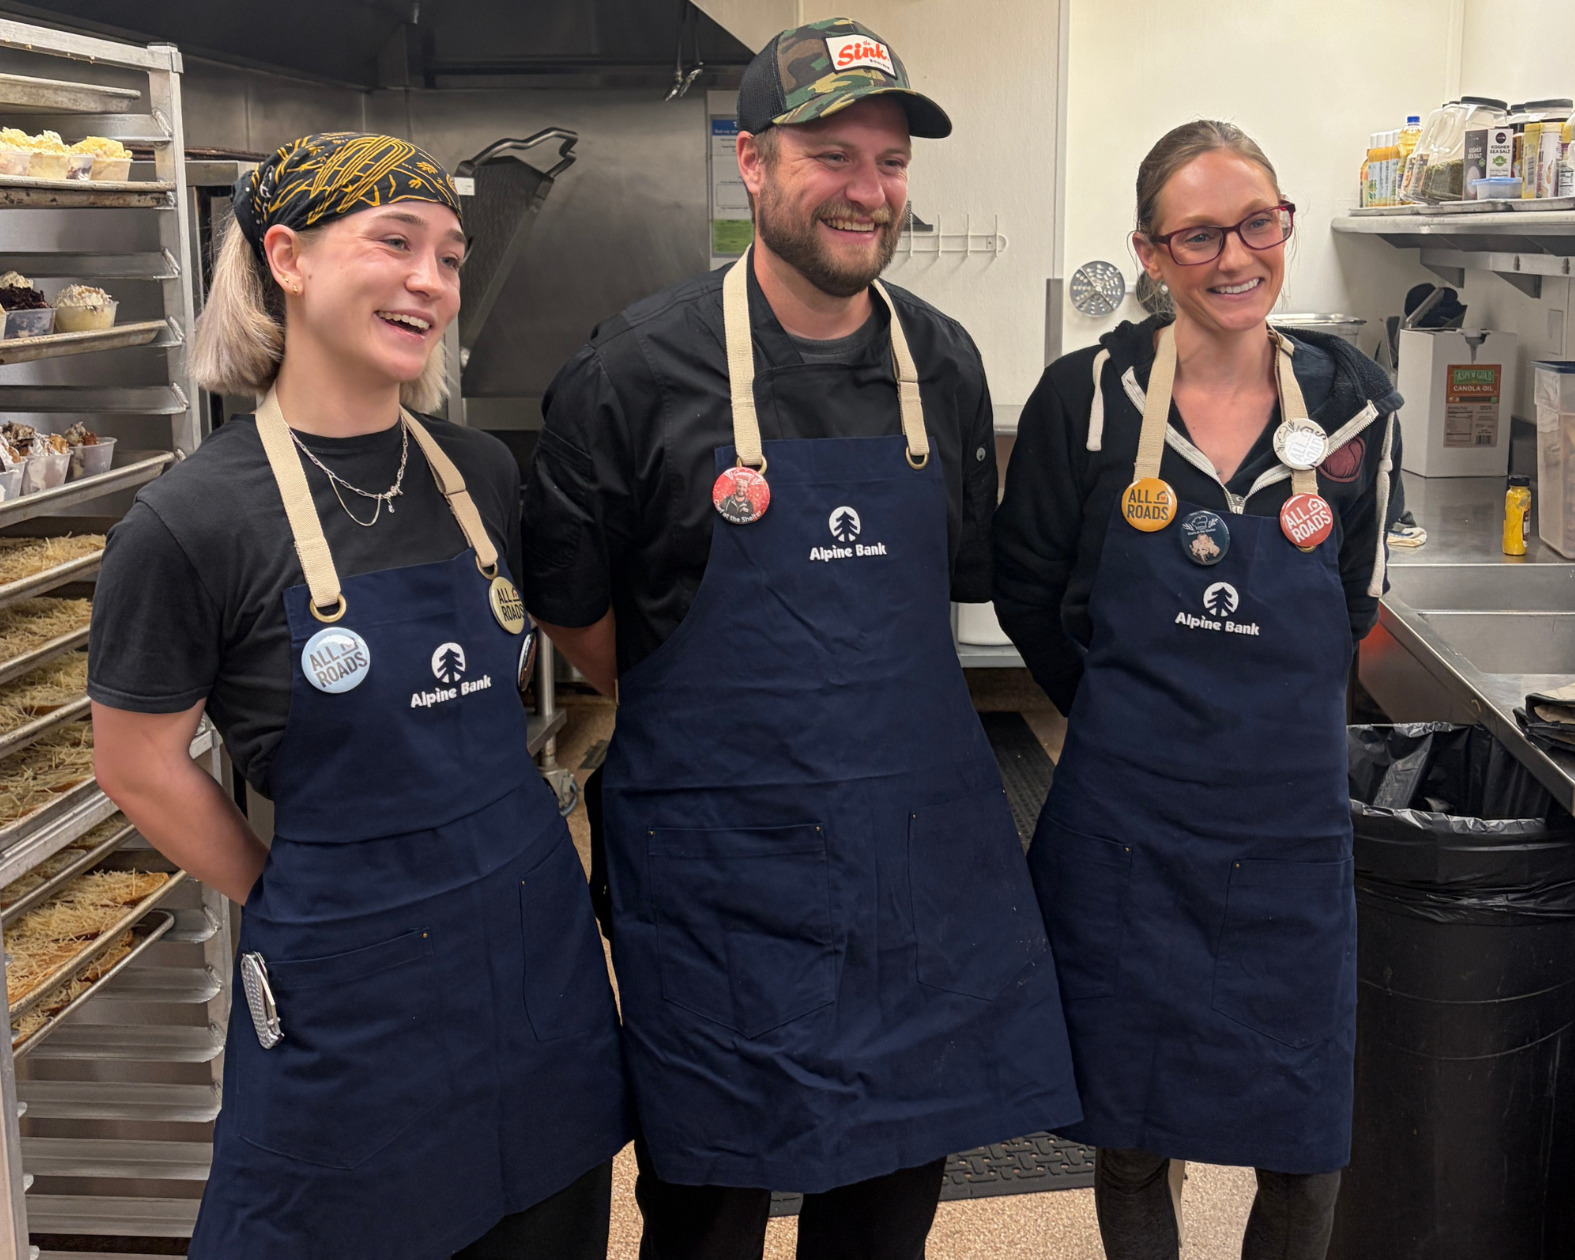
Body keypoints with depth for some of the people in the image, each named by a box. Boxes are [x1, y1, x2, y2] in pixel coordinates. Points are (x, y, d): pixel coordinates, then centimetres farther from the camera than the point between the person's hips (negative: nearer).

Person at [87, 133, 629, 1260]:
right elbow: (141, 767, -6)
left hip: (539, 943, 5)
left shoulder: (481, 473, 2)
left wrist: (490, 842, 11)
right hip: (353, 979, -5)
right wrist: (300, 900, 0)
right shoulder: (193, 521, -15)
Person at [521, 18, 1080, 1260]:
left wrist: (855, 697, 11)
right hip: (716, 855, -4)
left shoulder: (944, 362, 4)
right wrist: (702, 717, 4)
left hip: (922, 839, 4)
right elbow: (567, 600, -1)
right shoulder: (643, 364, -9)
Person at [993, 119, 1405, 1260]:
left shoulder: (1354, 405, -2)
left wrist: (1260, 721, 7)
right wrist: (1136, 721, 8)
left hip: (1290, 816, 1)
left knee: (1308, 1155, 10)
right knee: (1132, 1137, 12)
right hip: (1126, 824, -1)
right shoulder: (1089, 396, -7)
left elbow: (1354, 604, 9)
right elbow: (1027, 592, 3)